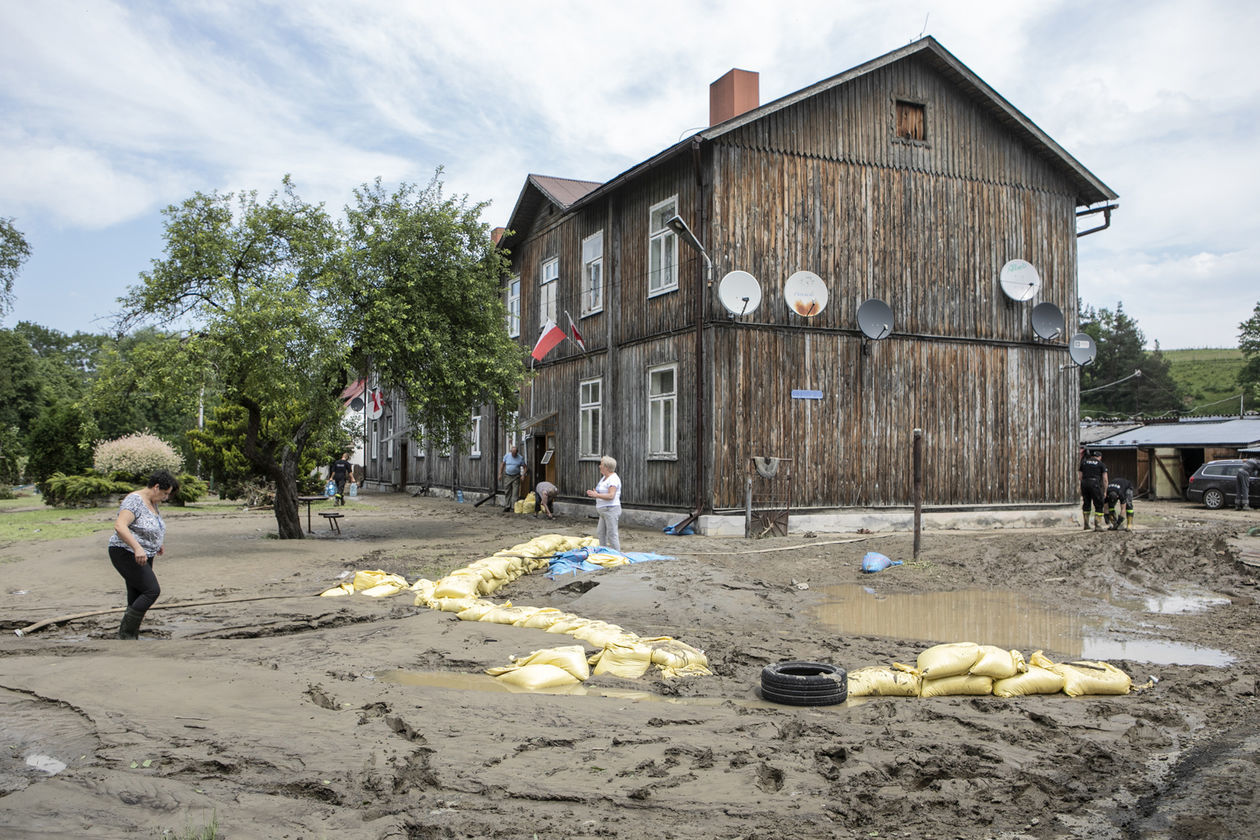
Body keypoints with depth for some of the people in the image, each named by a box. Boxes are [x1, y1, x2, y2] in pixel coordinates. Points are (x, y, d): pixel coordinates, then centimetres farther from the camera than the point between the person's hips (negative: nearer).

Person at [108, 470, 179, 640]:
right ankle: (125, 632, -7)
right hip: (126, 554, -9)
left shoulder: (153, 502, 11)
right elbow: (119, 526, -31)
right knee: (152, 591, -15)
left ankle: (132, 638, 10)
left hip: (142, 556, 9)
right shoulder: (135, 501, -18)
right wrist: (137, 547, -39)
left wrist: (160, 542, 40)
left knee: (137, 599, 7)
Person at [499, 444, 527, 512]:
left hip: (516, 477, -2)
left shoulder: (520, 458, -5)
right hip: (508, 476, 2)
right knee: (507, 492, 6)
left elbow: (524, 467, 0)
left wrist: (523, 475, -14)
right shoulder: (507, 456, 0)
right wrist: (500, 474, 6)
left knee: (515, 493, -7)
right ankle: (507, 506, 13)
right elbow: (502, 464, 9)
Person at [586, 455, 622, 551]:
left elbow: (611, 496, -25)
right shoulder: (605, 477, 15)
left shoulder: (613, 479, -16)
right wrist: (593, 493, 6)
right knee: (600, 533, 13)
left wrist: (597, 495, -24)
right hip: (605, 511, 10)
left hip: (611, 510, -10)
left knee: (612, 534, -7)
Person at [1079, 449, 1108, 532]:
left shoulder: (1084, 462, 16)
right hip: (1095, 484, -4)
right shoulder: (1101, 464, 6)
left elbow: (1080, 475, 14)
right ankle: (1097, 525, -6)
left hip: (1084, 484, 4)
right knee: (1098, 506, 2)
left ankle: (1086, 525, 19)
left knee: (1086, 504, 16)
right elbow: (1105, 479, 1)